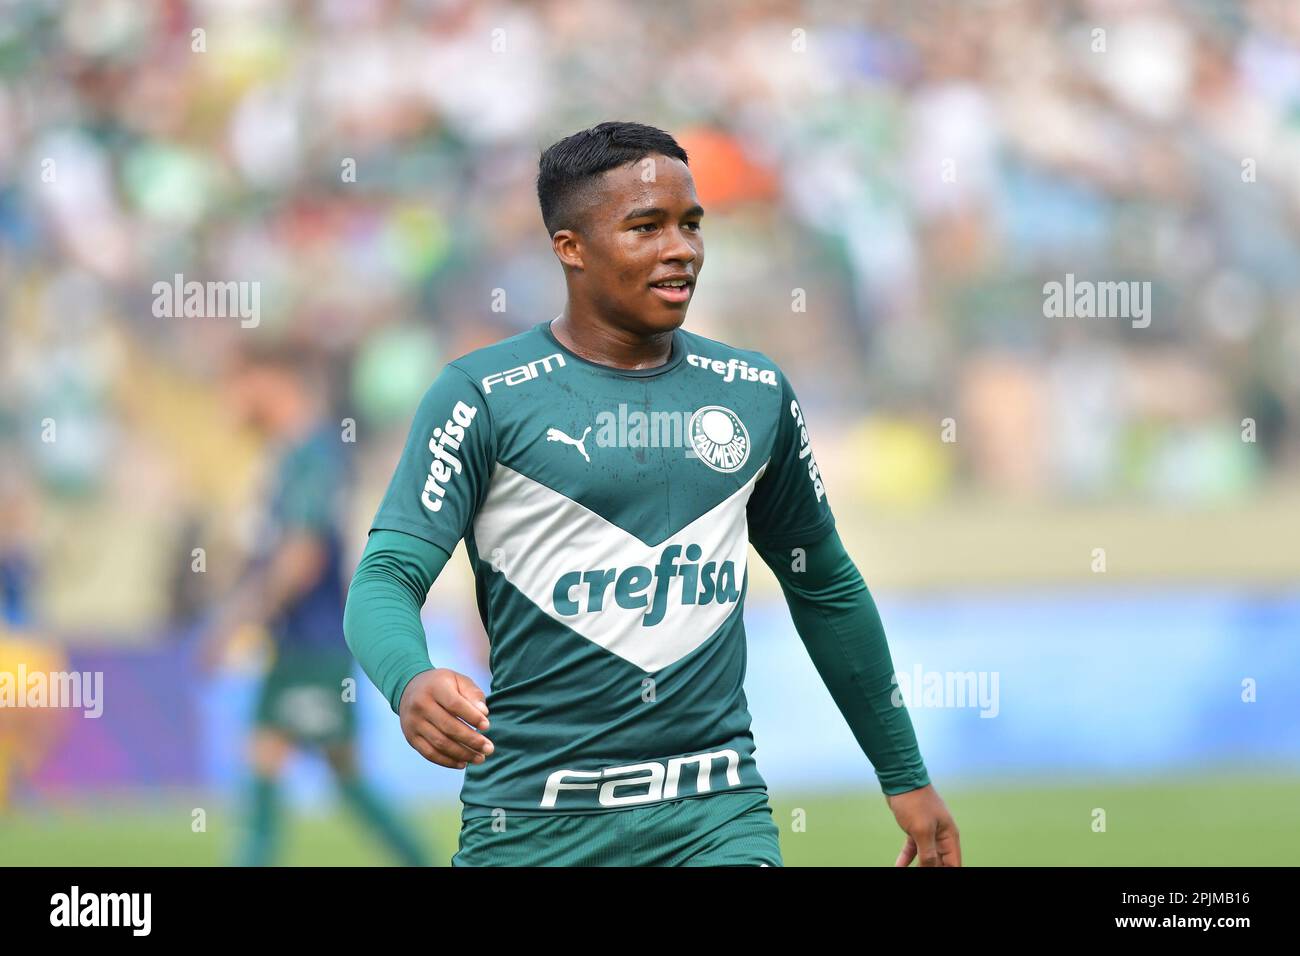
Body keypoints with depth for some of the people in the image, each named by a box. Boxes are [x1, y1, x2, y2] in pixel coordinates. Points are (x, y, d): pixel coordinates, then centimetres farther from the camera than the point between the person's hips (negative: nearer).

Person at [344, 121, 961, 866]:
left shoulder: (757, 396, 10)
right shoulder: (484, 397, -4)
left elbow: (826, 588, 21)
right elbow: (387, 575, -12)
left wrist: (906, 776, 23)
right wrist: (410, 683, -34)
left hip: (717, 811, 2)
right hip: (532, 822, -2)